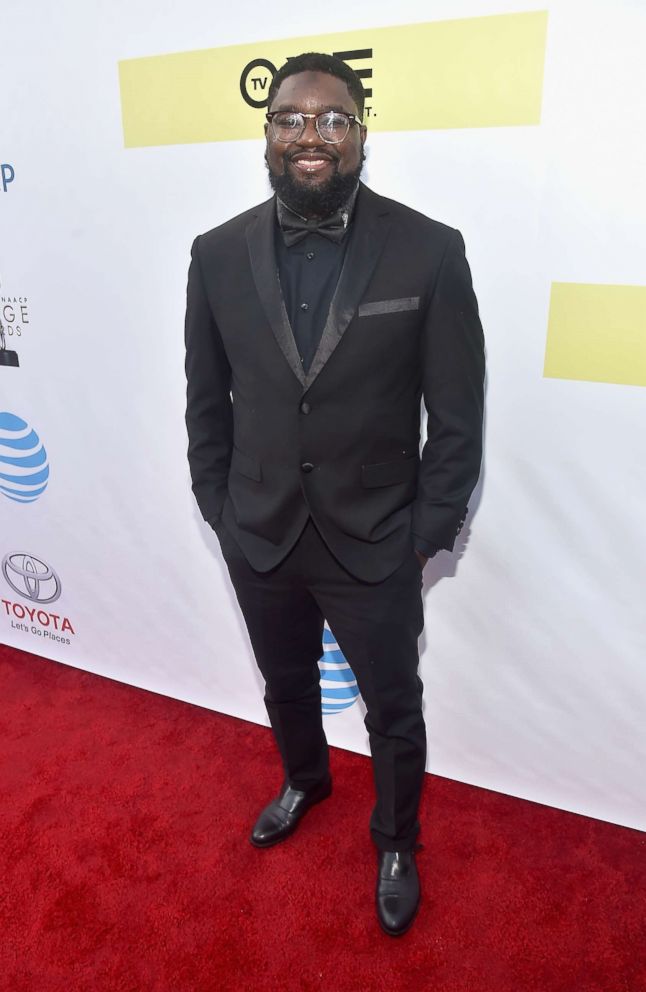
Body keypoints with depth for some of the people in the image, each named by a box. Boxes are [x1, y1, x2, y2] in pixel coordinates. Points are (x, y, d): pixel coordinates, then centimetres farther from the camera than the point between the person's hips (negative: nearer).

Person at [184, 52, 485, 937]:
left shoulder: (430, 251, -12)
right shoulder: (218, 254, -4)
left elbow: (457, 417, -8)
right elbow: (206, 401, 3)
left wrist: (428, 534, -7)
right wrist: (220, 510, 4)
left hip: (374, 544, -2)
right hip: (259, 538, 3)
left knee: (394, 711, 16)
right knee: (286, 687, 26)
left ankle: (396, 844, 46)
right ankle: (305, 781, 58)